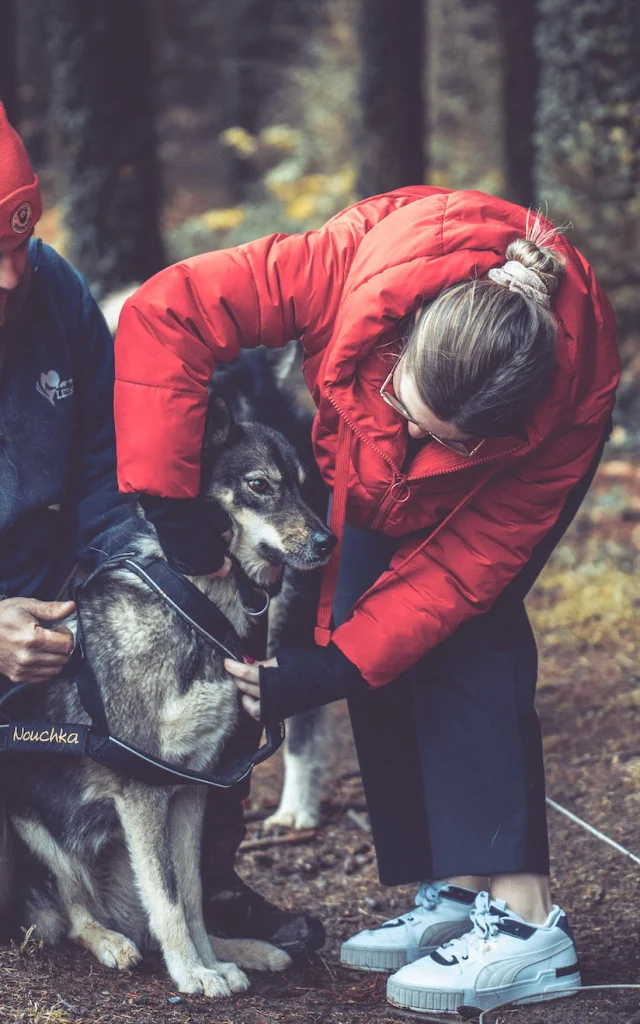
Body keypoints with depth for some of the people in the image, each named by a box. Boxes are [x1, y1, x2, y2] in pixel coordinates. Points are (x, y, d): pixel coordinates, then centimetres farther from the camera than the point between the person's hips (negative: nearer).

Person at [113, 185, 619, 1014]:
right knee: (372, 625, -10)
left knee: (464, 625, -23)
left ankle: (524, 915, -26)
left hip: (523, 445, -3)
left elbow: (470, 558, -34)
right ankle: (448, 894, -3)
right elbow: (166, 316, -38)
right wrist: (162, 503, -39)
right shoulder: (355, 268, -43)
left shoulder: (573, 398, -41)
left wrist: (334, 670, -40)